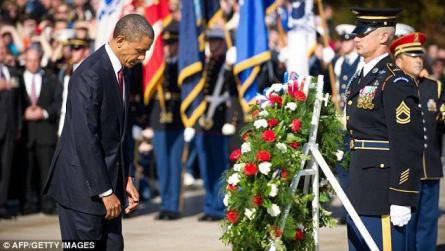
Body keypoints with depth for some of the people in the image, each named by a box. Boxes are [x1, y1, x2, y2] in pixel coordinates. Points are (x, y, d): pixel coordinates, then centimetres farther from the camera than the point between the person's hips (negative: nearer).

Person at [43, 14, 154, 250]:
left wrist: (125, 178, 12)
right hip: (82, 185, -9)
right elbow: (85, 138, -22)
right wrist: (105, 191, -20)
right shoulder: (89, 75, -19)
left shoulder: (122, 73, 10)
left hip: (108, 176, 9)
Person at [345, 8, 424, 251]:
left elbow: (409, 145, -17)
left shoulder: (395, 82, -13)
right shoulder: (359, 79, 16)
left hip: (384, 192, -9)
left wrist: (402, 200, -20)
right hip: (361, 190, 9)